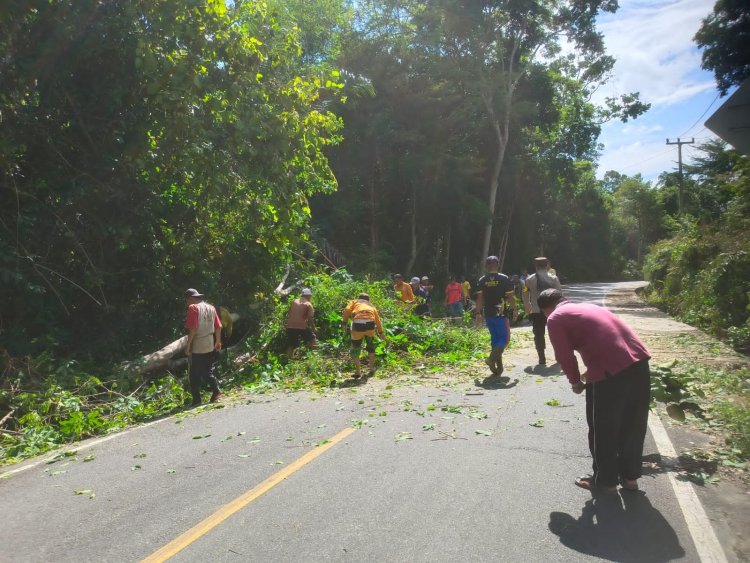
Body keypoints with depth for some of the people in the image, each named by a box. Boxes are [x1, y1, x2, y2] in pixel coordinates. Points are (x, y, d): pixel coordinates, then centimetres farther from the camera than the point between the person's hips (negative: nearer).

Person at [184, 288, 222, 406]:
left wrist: (188, 344, -13)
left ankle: (196, 399, 6)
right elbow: (218, 327, 9)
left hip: (197, 346, -6)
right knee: (208, 370, 17)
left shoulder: (193, 308, -10)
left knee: (195, 374, 3)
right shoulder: (211, 307, 9)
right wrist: (218, 341, 18)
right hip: (210, 345, 6)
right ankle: (216, 389, 1)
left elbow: (193, 328, -18)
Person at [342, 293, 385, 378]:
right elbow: (378, 320, 31)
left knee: (355, 348, 15)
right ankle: (372, 368, 32)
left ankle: (358, 372, 12)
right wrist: (381, 332, 41)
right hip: (370, 324, 2)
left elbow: (347, 310, 5)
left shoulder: (354, 302, 26)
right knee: (370, 346, 27)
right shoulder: (371, 306, 33)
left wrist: (344, 323, 6)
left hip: (358, 324, -2)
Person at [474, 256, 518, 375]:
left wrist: (478, 313, 5)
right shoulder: (504, 279, -5)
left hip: (488, 314, 4)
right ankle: (493, 358, -19)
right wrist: (515, 309, 7)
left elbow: (479, 298, 1)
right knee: (504, 338, 3)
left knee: (494, 338, 14)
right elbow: (510, 297, -5)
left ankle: (498, 366, 16)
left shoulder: (481, 280, 3)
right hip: (501, 314, -4)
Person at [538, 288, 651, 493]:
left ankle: (605, 480, 26)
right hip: (638, 361, 8)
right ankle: (630, 476, 35)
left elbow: (565, 357, 0)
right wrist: (588, 374, 35)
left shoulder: (555, 319, 4)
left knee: (603, 429, 12)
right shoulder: (588, 306, 27)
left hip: (611, 371, -8)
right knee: (633, 426, 21)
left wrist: (575, 381, 17)